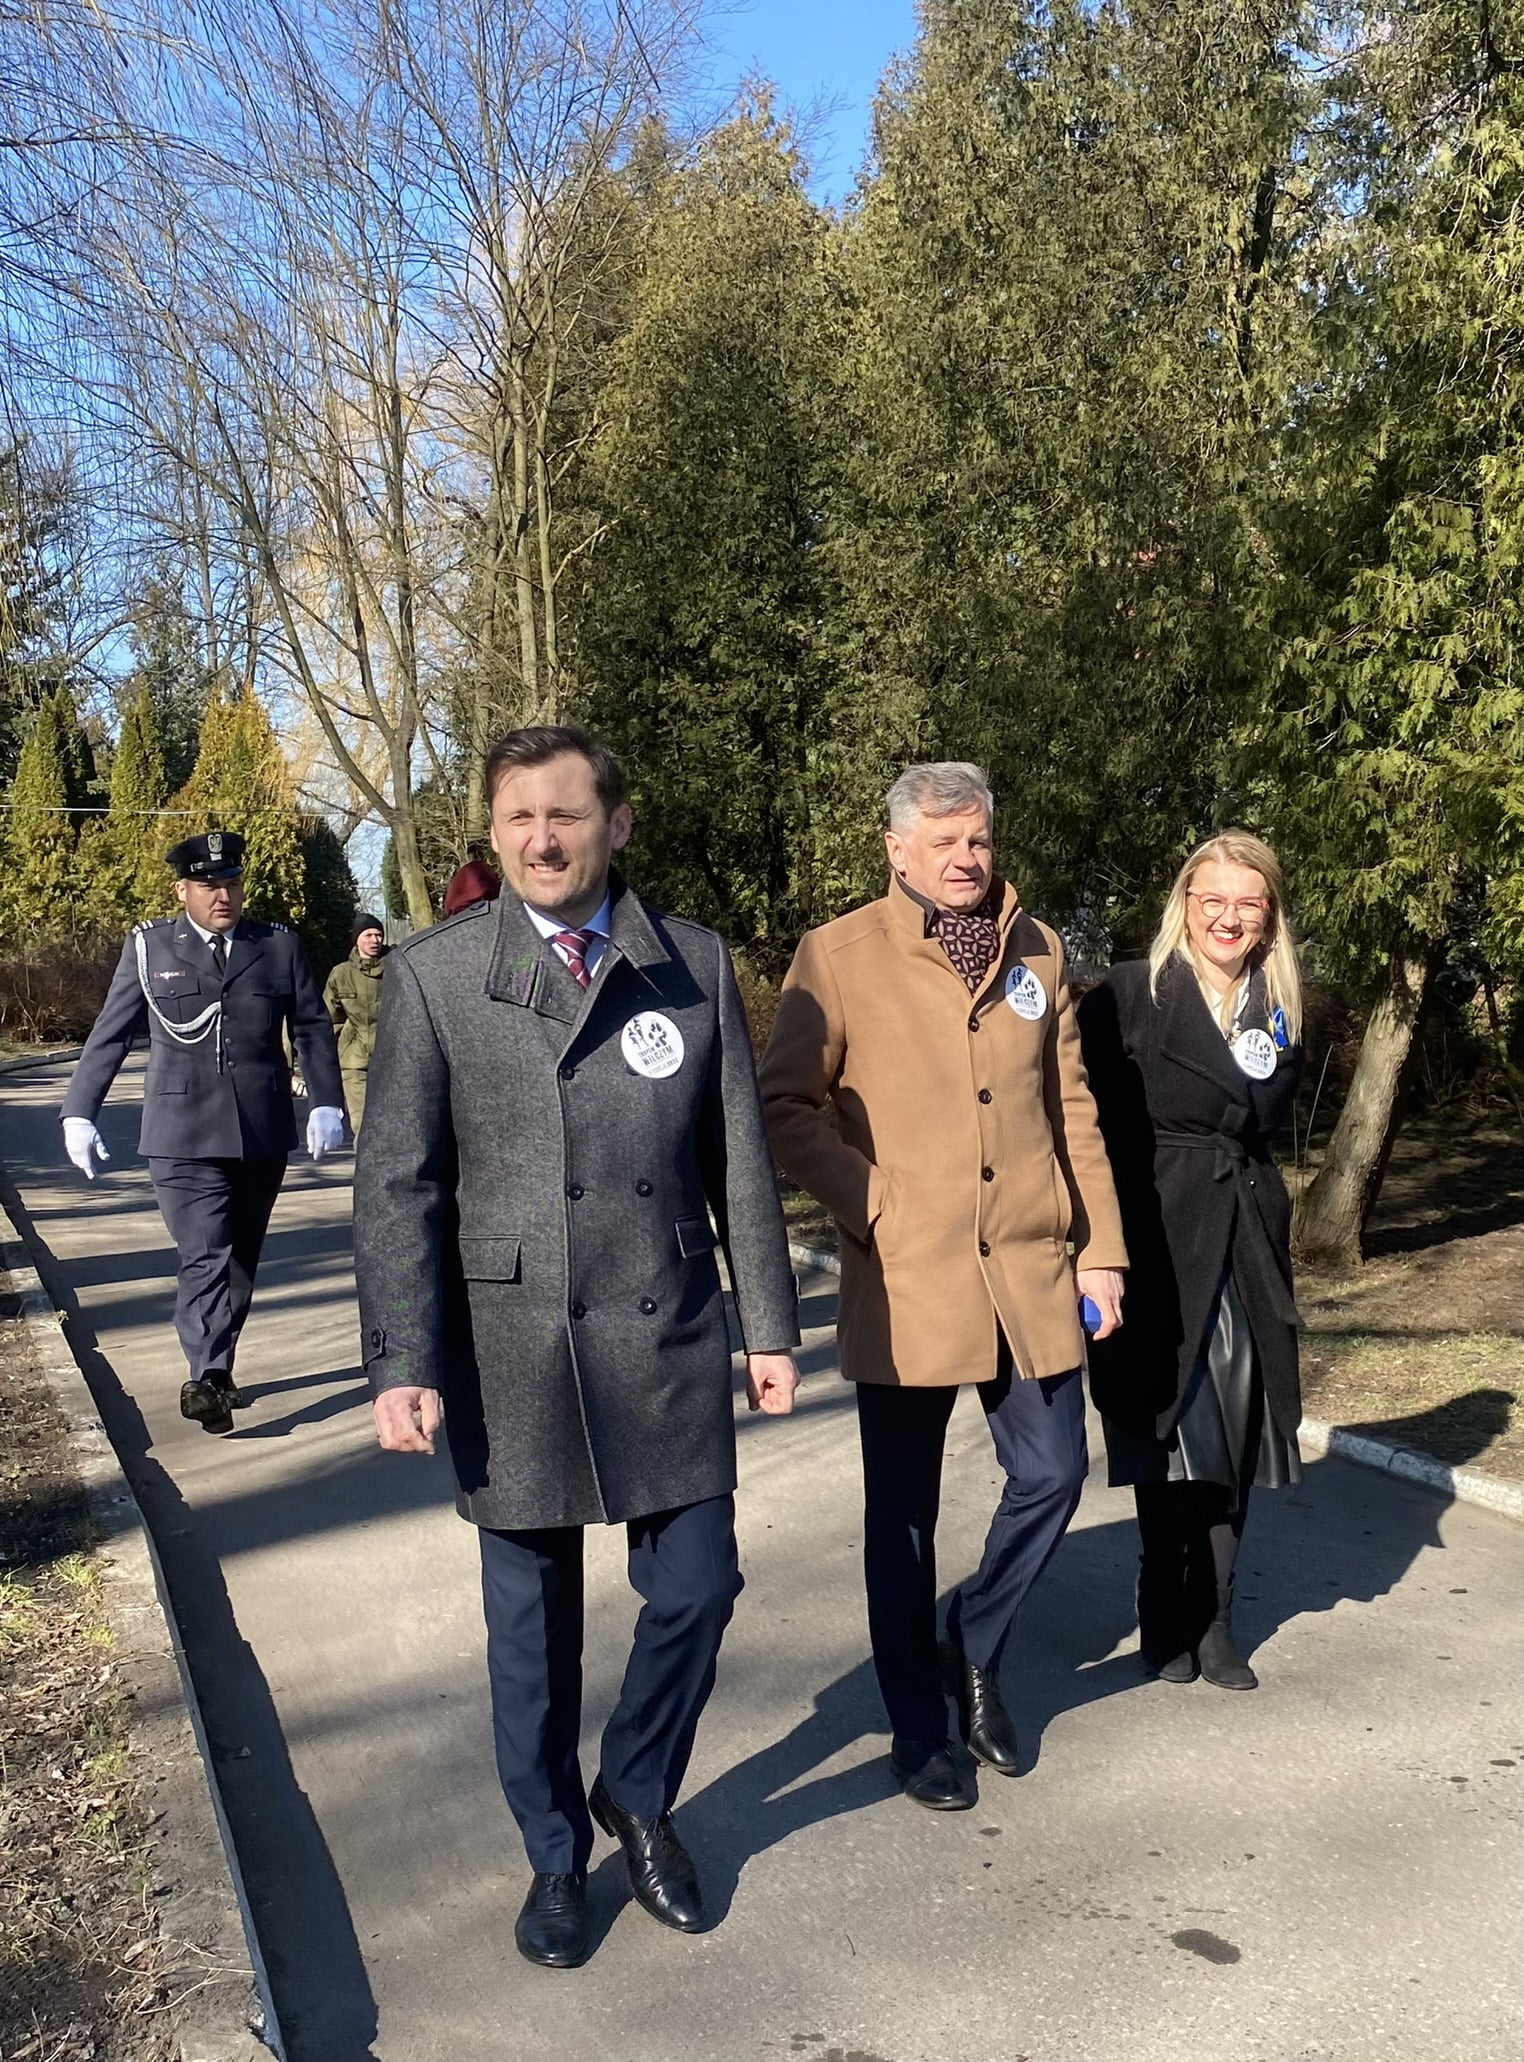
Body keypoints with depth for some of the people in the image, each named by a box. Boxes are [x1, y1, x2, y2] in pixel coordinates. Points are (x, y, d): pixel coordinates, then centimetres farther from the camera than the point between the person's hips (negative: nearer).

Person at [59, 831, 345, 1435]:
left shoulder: (279, 945, 7)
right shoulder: (149, 946, 4)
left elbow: (313, 1028, 8)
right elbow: (109, 1035, 6)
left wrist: (326, 1103, -2)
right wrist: (79, 1113, 2)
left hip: (264, 1135, 3)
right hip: (184, 1137, -2)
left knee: (241, 1259, 11)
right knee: (205, 1258, -13)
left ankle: (216, 1372, 25)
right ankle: (206, 1379, -15)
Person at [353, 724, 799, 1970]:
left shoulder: (696, 967, 2)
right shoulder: (434, 975, -4)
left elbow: (739, 1159, 4)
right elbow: (399, 1184, -4)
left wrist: (770, 1324, 3)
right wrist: (404, 1364, -9)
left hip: (668, 1340, 1)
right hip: (510, 1348, -1)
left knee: (695, 1589, 7)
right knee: (532, 1625, 13)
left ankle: (639, 1798, 37)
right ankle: (556, 1856, 37)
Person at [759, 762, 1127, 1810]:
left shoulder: (1037, 950, 9)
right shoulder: (838, 955, -5)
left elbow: (1073, 1107, 11)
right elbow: (788, 1104, -4)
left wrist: (1099, 1246, 7)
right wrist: (874, 1203, -12)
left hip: (1032, 1271, 4)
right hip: (904, 1280, -4)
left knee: (1052, 1475, 8)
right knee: (904, 1513, 8)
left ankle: (976, 1653, 36)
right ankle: (919, 1728, 28)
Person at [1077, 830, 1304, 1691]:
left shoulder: (1283, 1009, 9)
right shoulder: (1129, 995, -7)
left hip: (1246, 1248, 5)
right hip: (1155, 1242, -4)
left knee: (1233, 1432, 7)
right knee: (1173, 1429, 2)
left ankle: (1214, 1620, 21)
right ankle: (1169, 1617, 19)